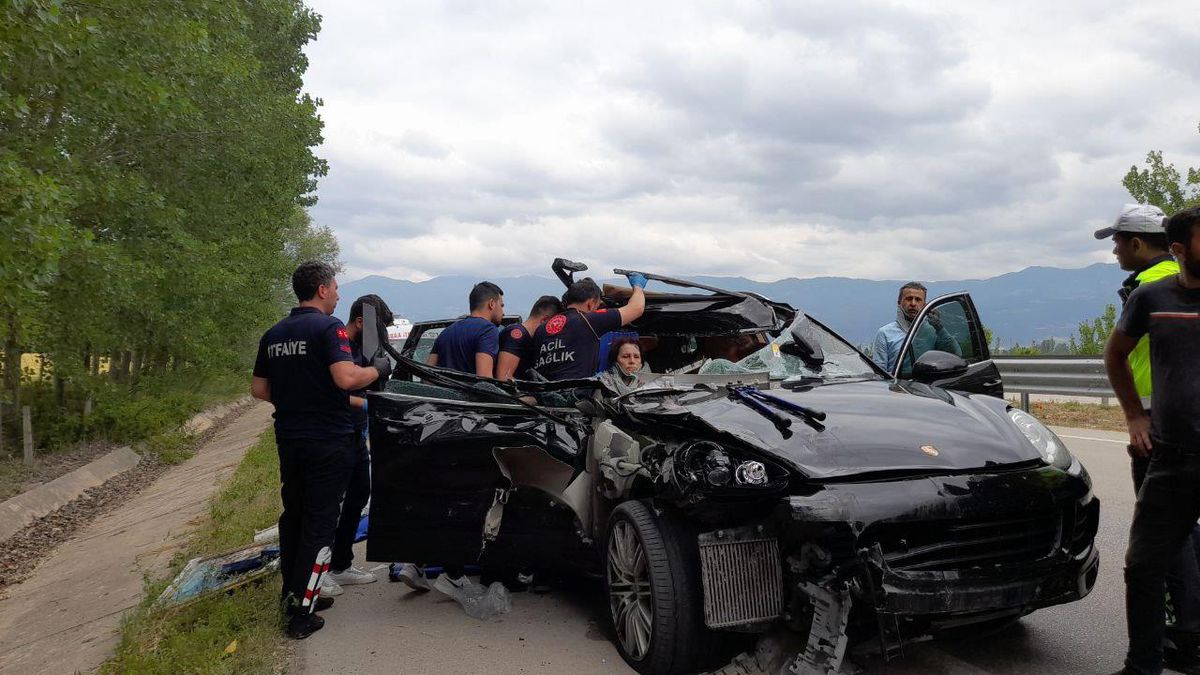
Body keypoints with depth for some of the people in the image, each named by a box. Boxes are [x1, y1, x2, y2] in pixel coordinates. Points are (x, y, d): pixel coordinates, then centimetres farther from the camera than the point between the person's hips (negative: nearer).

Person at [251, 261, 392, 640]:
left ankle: (294, 594, 28)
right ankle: (302, 613, 1)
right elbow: (346, 378, -26)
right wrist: (378, 370, -9)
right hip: (328, 440, -7)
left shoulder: (273, 335, 10)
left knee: (293, 516, 18)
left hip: (288, 438, 7)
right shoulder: (328, 327, -13)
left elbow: (258, 389, 13)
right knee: (319, 523, -1)